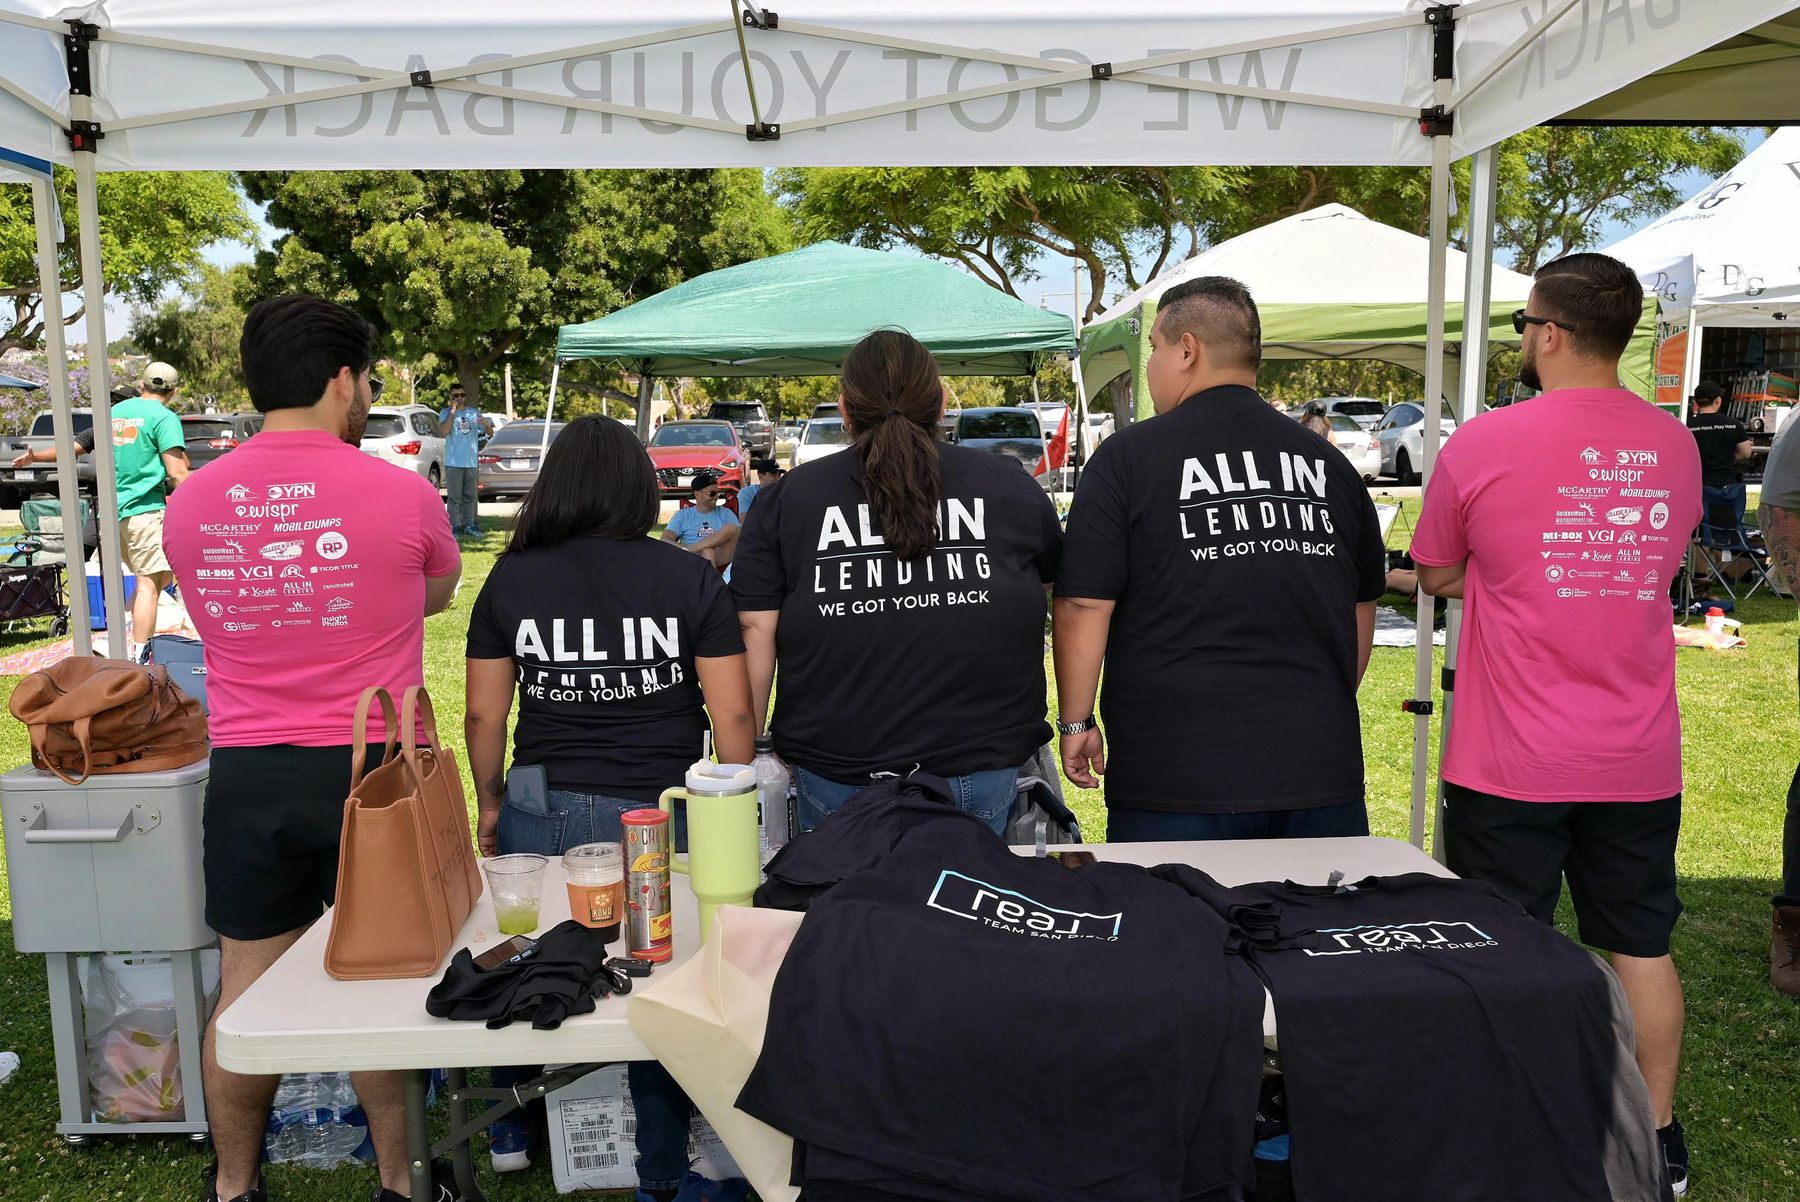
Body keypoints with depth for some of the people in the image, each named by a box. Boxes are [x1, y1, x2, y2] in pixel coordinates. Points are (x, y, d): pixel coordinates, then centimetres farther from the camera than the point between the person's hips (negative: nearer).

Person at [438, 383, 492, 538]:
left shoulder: (475, 413, 11)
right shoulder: (445, 413, 1)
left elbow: (490, 433, 11)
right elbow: (444, 431, -17)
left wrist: (486, 424, -13)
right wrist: (453, 411, -14)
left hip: (472, 462, 4)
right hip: (453, 462, -4)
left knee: (470, 496, 10)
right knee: (455, 497, -4)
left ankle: (469, 526, 17)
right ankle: (454, 527, -2)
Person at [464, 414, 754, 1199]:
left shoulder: (510, 580, 0)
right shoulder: (689, 579, -5)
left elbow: (483, 713, 4)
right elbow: (732, 711, -6)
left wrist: (490, 803, 18)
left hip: (540, 813, 2)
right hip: (660, 815, -2)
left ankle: (510, 1126, 42)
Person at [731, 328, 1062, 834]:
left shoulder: (785, 498, 0)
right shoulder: (1012, 485, 2)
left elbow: (755, 630, -2)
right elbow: (1055, 578, 17)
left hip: (835, 776, 0)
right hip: (983, 770, 0)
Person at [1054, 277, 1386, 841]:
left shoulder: (1128, 457, -6)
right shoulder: (1329, 464, 10)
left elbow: (1083, 607, -9)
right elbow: (1362, 609, 18)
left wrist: (1077, 722, 3)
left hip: (1175, 776, -4)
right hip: (1320, 776, 5)